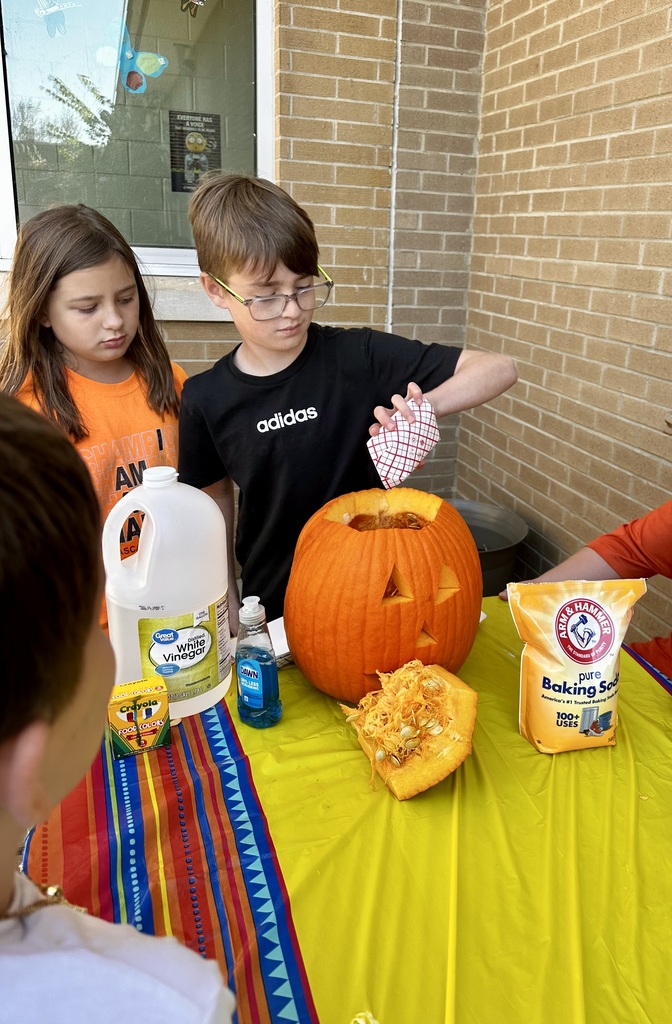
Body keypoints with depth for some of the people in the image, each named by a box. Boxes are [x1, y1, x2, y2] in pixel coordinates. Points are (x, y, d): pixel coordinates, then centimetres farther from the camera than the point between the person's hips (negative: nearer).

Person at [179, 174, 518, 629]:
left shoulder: (360, 357, -16)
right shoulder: (205, 399, -9)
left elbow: (499, 368, -15)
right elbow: (216, 501, 4)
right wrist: (228, 609, 5)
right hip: (272, 608, 2)